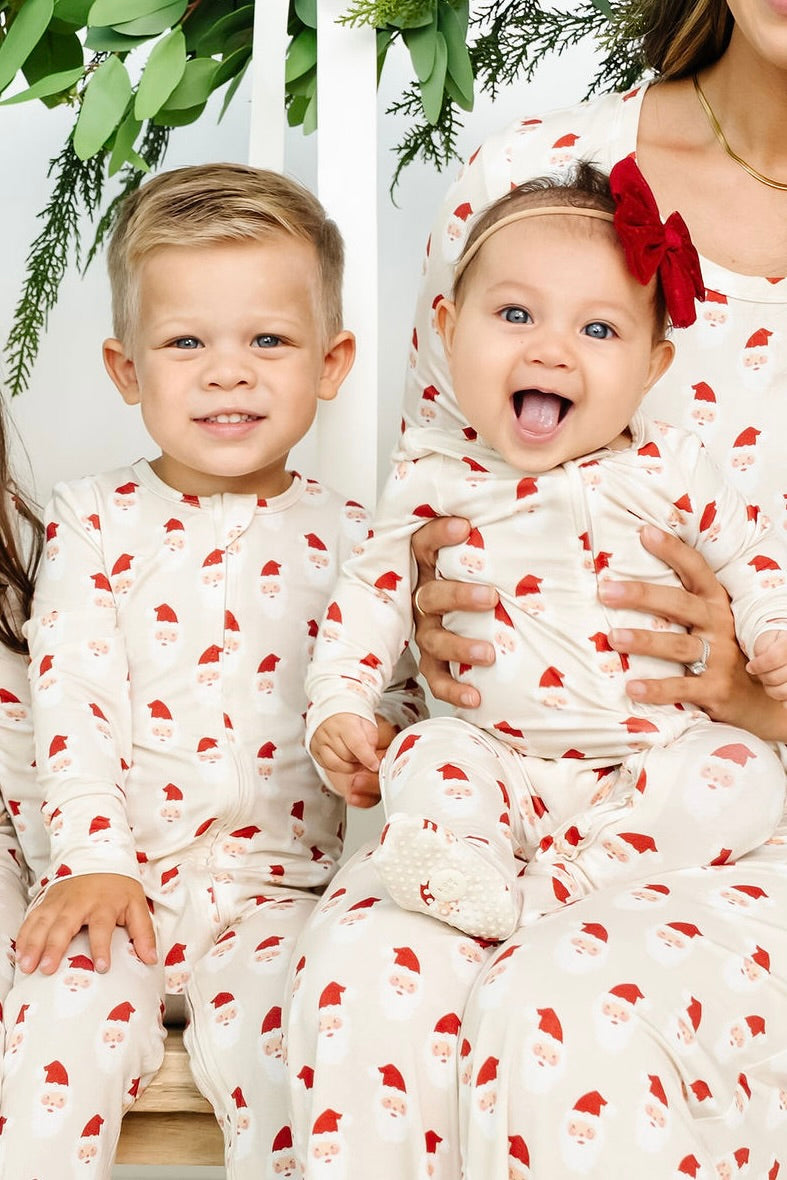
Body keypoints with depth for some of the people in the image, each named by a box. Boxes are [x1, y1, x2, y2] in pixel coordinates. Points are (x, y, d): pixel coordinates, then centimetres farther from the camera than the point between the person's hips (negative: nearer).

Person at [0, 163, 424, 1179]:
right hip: (122, 874, 0)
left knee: (275, 1035, -23)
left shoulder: (347, 536, 6)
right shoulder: (94, 521, 4)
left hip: (286, 881, 0)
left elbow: (395, 693, 11)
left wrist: (379, 736, -12)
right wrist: (93, 857, -11)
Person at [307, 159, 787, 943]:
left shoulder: (667, 467, 1)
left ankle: (551, 887, -29)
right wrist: (338, 700, -2)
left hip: (655, 755, 1)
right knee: (425, 757, -28)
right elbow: (373, 585, 9)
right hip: (499, 765, -1)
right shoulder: (434, 476, 1)